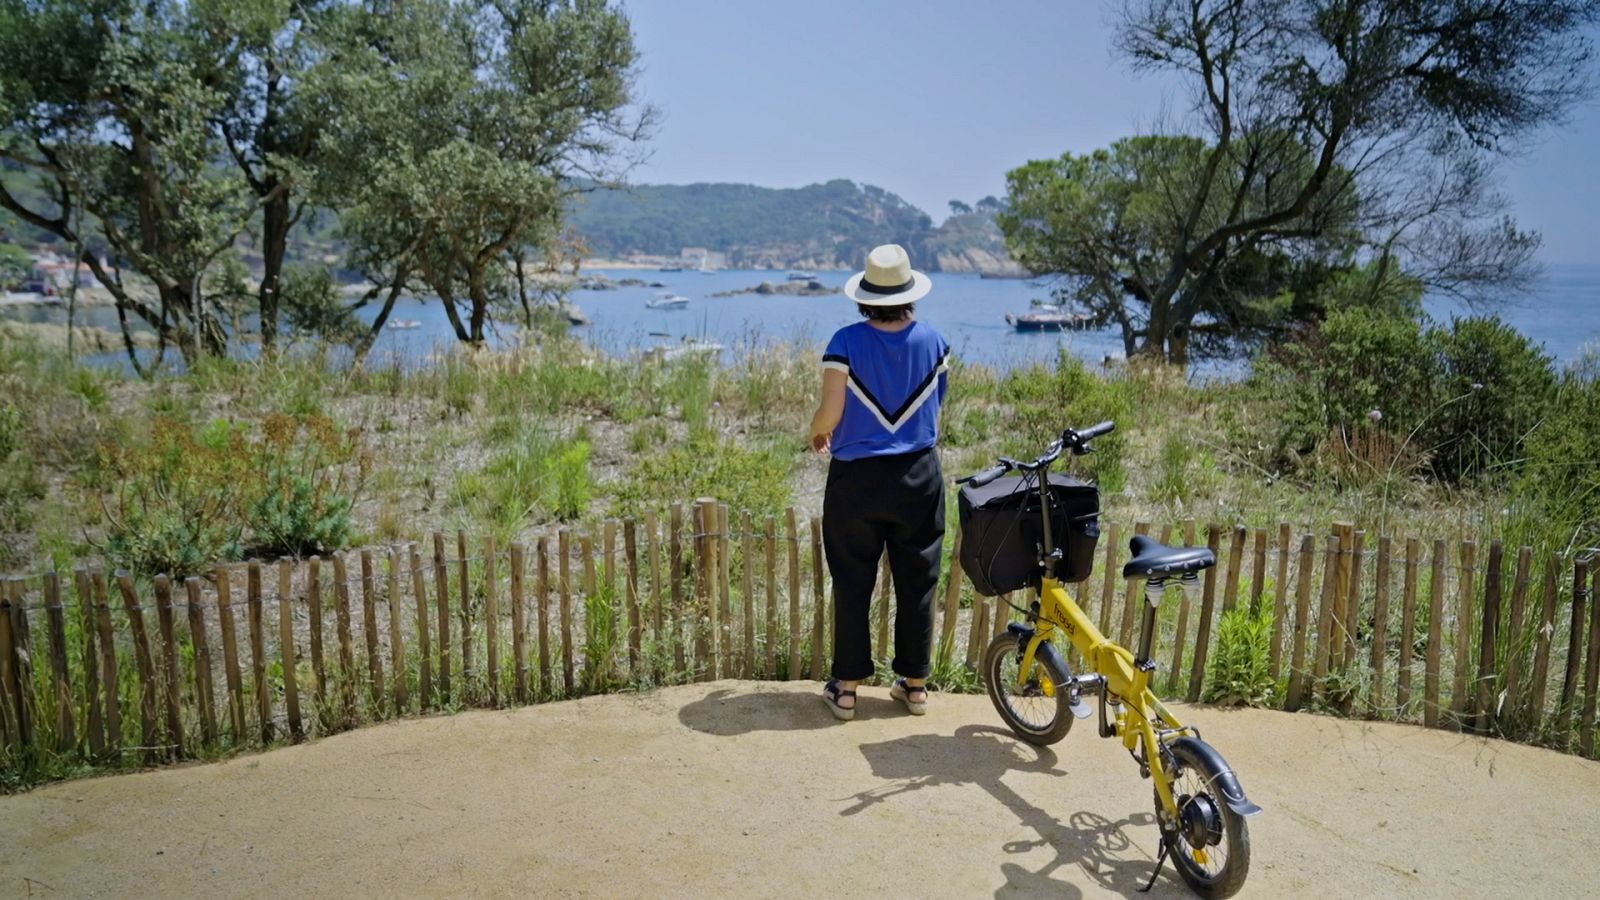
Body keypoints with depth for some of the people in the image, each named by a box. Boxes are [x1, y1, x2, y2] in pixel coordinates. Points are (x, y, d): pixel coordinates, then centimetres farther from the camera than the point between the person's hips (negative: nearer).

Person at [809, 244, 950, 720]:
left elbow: (830, 414, -14)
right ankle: (915, 684, 23)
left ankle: (846, 688, 16)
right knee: (917, 582, 13)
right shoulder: (933, 341, -3)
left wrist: (816, 433, 8)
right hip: (919, 475, 3)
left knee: (852, 583, 8)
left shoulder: (847, 342, -14)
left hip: (856, 479, -2)